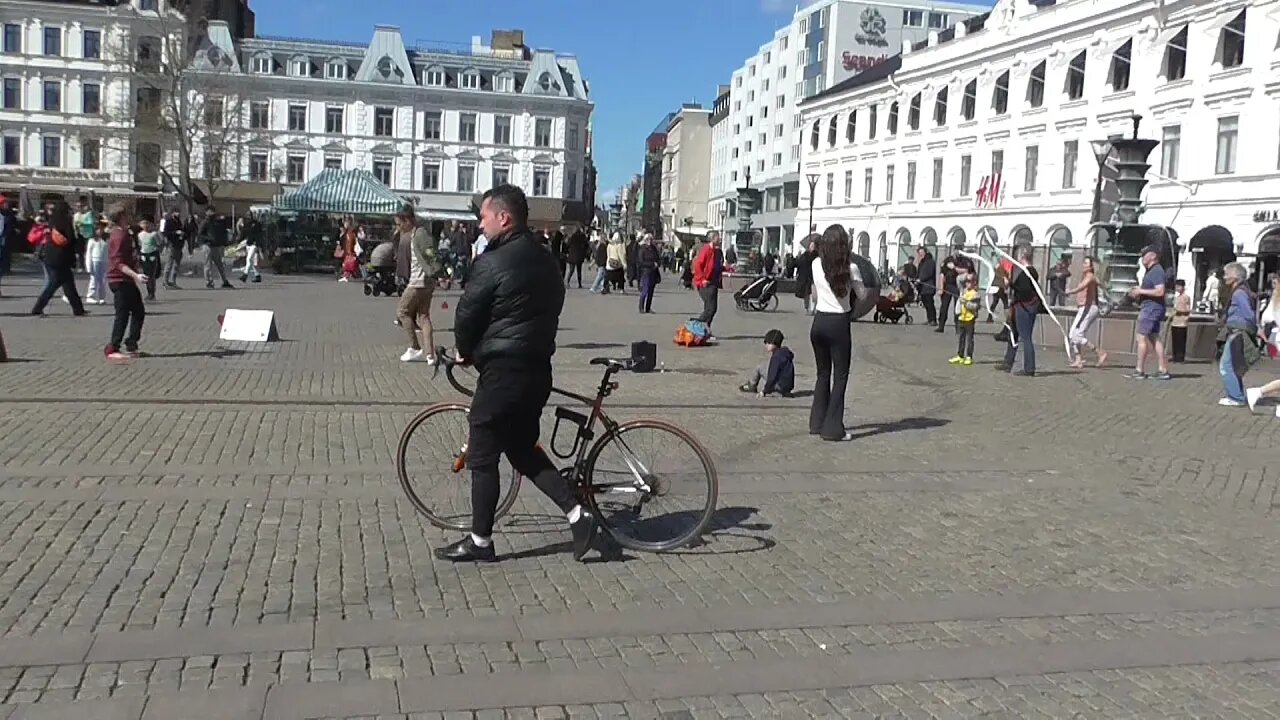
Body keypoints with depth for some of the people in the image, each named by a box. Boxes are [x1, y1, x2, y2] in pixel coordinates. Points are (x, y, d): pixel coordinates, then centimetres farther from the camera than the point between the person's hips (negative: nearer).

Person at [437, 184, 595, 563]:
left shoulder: (493, 262, -16)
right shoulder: (547, 261, 11)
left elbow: (467, 315, -11)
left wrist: (465, 351, 8)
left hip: (502, 371, -8)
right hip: (538, 368, 8)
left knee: (482, 457, 5)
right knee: (524, 449, 20)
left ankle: (480, 542, 15)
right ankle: (577, 514, 12)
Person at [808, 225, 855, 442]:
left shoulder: (816, 264, 0)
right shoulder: (849, 267, -11)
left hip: (819, 322, 4)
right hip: (839, 323, -4)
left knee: (823, 374, 17)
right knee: (840, 376, 3)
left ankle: (817, 423, 21)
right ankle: (832, 428, 1)